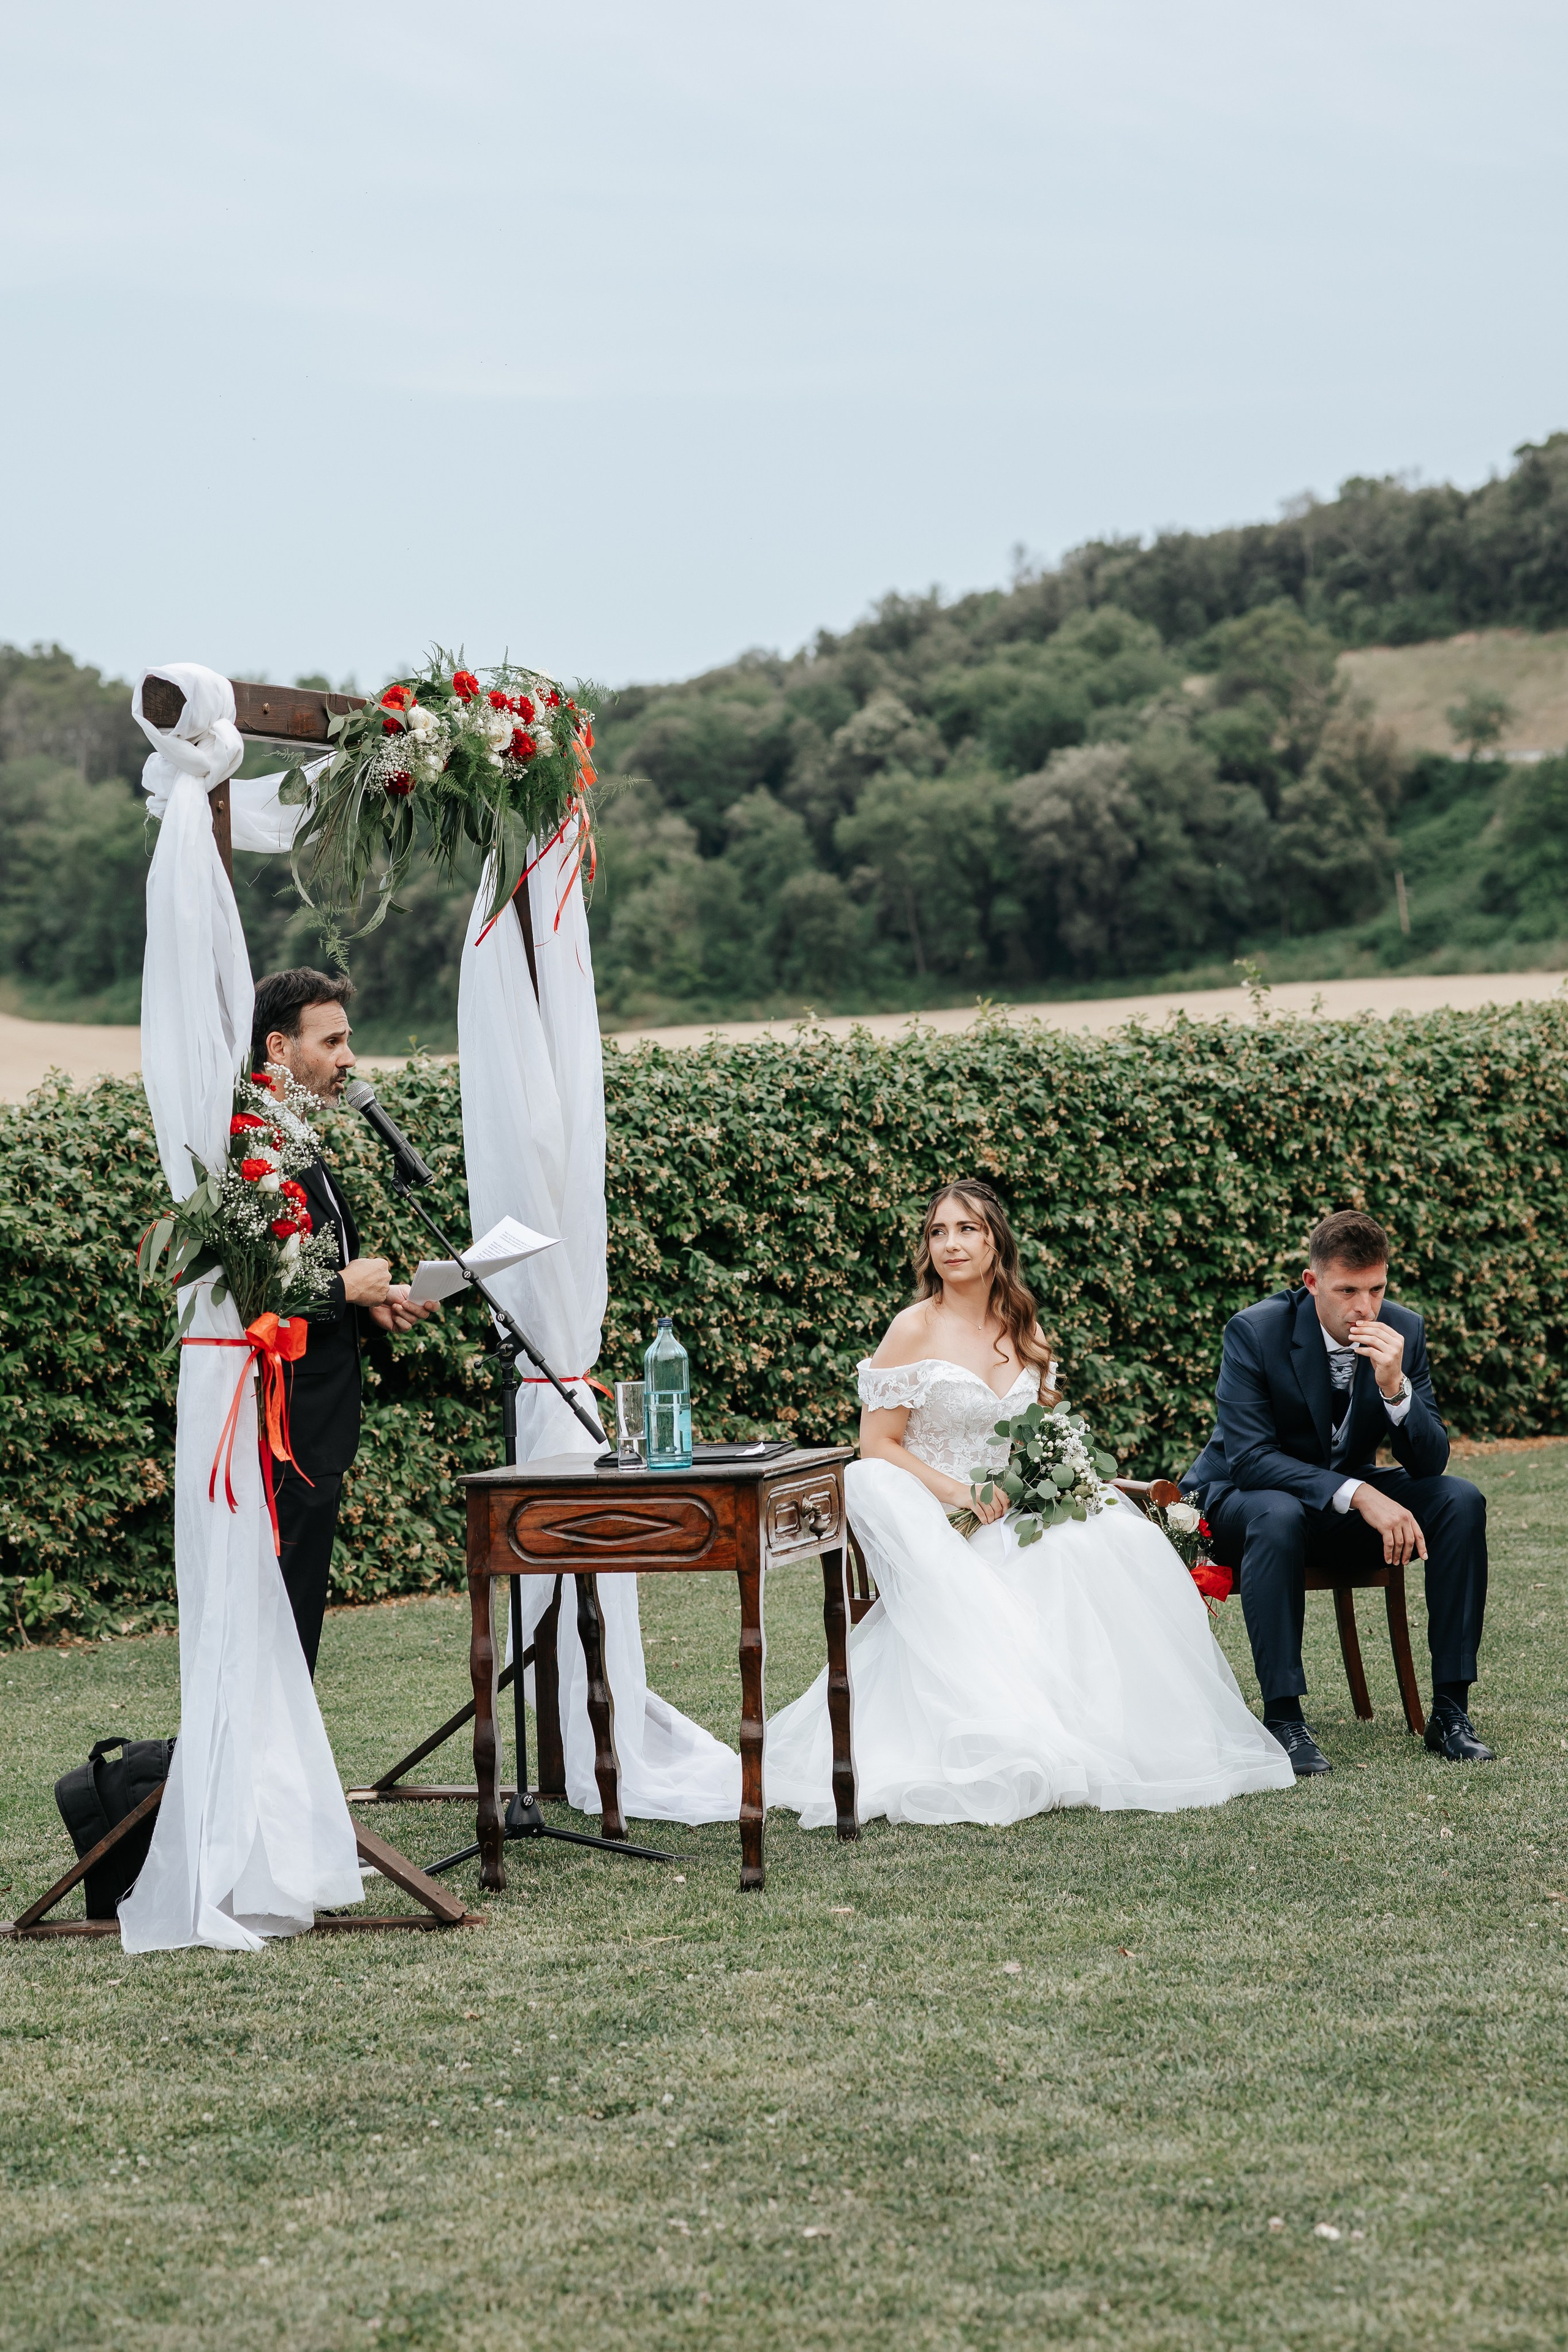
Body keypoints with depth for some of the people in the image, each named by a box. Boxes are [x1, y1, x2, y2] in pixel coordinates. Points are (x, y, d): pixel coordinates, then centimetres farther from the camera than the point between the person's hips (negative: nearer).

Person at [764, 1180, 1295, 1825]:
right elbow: (877, 1444, -7)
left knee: (1118, 1538, -22)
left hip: (1016, 1515, 4)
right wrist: (959, 1493, -17)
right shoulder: (915, 1328, -4)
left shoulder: (1022, 1330, 13)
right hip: (941, 1522, -4)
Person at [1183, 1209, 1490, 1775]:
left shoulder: (1403, 1331, -10)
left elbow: (1430, 1463, -11)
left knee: (1461, 1502, -20)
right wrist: (1358, 1495, -38)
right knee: (1277, 1515, -39)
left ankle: (1450, 1710, -16)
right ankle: (1282, 1718, -33)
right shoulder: (1255, 1331, -22)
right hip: (1245, 1499, -4)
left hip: (1349, 1502, 4)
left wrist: (1395, 1387, -31)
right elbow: (1249, 1457, -28)